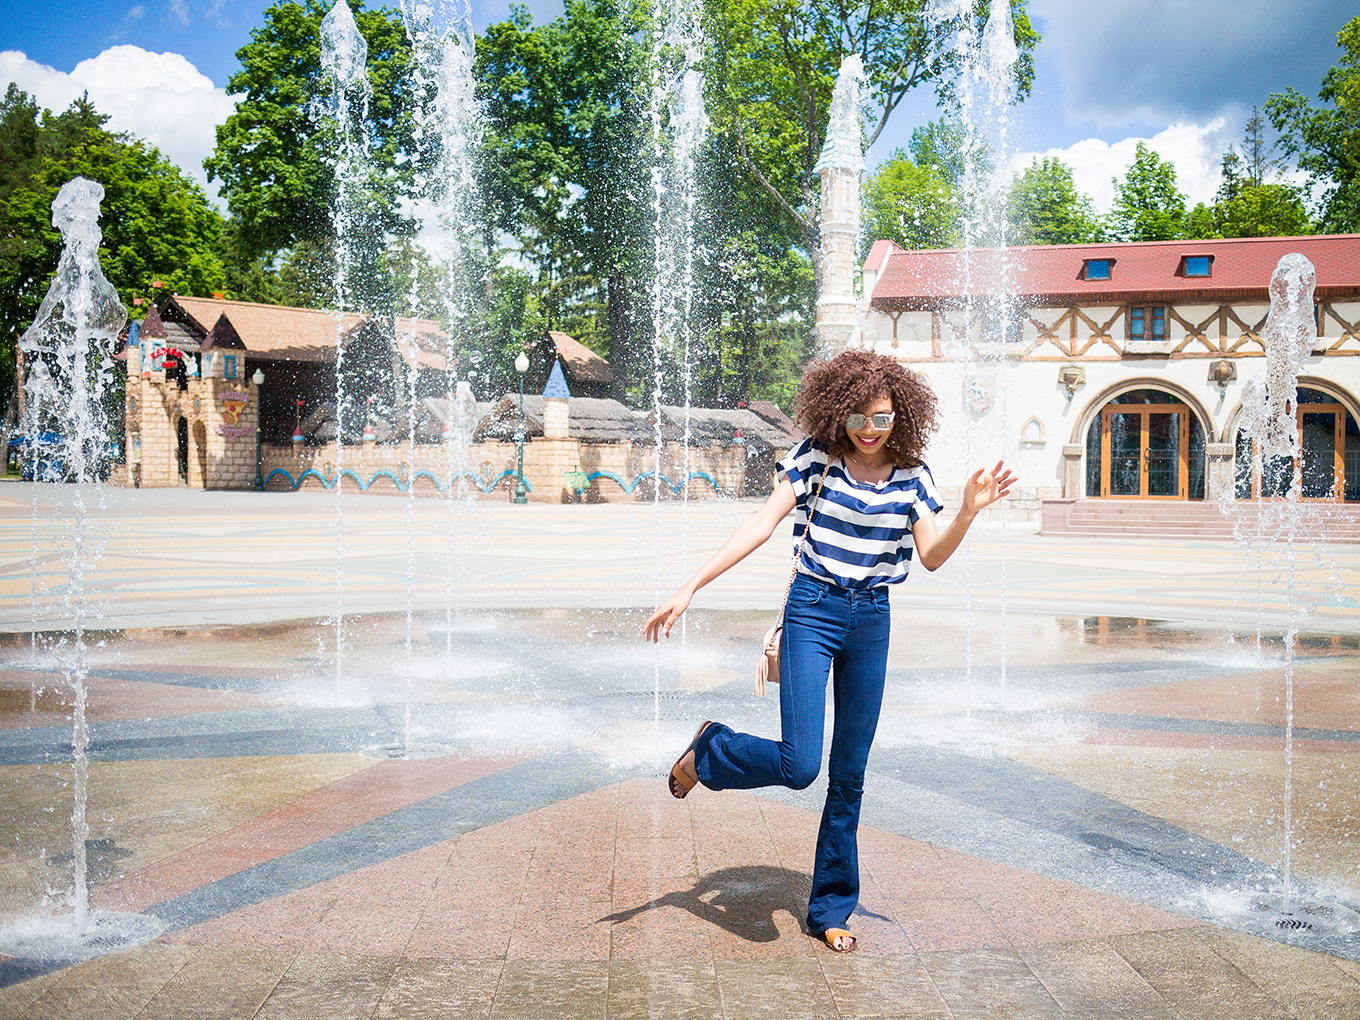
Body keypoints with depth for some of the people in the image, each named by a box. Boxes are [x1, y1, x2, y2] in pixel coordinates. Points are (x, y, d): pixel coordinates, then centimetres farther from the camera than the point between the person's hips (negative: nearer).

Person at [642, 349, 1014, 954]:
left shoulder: (912, 476, 1)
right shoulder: (815, 456, -7)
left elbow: (931, 557, -3)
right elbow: (761, 526, -9)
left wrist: (969, 512, -21)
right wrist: (689, 589, -15)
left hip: (872, 620, 3)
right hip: (813, 611, -3)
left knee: (849, 775, 8)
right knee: (798, 766, -15)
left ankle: (831, 909, 23)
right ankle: (709, 750, 16)